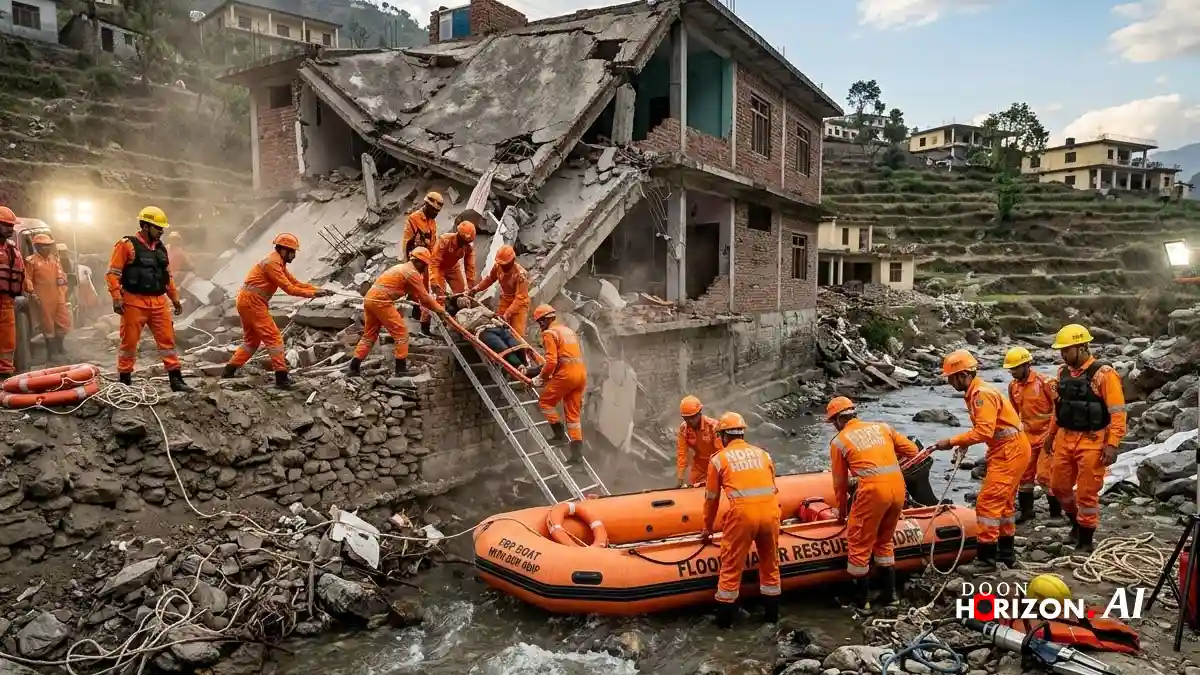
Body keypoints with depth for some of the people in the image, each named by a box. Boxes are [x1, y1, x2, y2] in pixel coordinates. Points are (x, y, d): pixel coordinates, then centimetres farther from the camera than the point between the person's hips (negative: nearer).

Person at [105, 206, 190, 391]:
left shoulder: (160, 248, 14)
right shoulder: (127, 245, -6)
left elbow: (167, 276, 21)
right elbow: (113, 273, -9)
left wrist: (175, 298, 19)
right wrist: (116, 298, -16)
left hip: (159, 302, 6)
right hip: (134, 302, -5)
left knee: (167, 339, 3)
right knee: (129, 341, 3)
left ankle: (176, 379, 6)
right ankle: (125, 380, 15)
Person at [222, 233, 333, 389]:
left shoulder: (279, 264, 15)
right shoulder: (272, 263, -16)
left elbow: (295, 283, 13)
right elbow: (289, 288, -20)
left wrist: (318, 290, 3)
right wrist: (313, 294, -17)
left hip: (247, 301, 10)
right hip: (252, 302, -10)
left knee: (251, 340, 20)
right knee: (273, 337, -10)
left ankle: (229, 370, 24)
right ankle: (281, 377, -12)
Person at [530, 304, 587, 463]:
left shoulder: (549, 333, -4)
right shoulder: (568, 330, 23)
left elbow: (551, 361, -15)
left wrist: (541, 378, 0)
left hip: (566, 373, -8)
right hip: (581, 372, 8)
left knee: (545, 401, 12)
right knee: (573, 413, 10)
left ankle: (560, 433, 6)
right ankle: (577, 451, 7)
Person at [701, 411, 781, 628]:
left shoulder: (719, 458, 11)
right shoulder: (762, 453, 19)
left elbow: (711, 498, 17)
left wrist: (708, 528, 29)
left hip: (742, 514, -3)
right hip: (770, 511, 4)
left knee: (731, 567, 10)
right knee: (770, 564, 20)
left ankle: (724, 619, 19)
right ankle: (772, 615, 31)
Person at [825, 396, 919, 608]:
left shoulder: (839, 441, 6)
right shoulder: (882, 427, 16)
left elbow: (840, 482, 12)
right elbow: (912, 451, 19)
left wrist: (842, 511, 25)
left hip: (873, 490, -5)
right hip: (898, 488, 5)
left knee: (859, 544, 9)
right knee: (885, 541, 23)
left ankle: (861, 598, 17)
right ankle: (889, 593, 28)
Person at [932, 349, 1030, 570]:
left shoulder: (982, 394, -21)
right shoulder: (974, 393, 11)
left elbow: (984, 431, -28)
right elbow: (983, 428, 12)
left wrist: (952, 442, -24)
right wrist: (964, 443, -2)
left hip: (1011, 451, -11)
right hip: (1007, 450, 11)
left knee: (987, 502, -10)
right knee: (1003, 502, 19)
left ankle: (986, 558, -5)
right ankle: (1006, 553, 30)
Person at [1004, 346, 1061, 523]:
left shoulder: (1045, 382, -17)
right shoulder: (1013, 386, 3)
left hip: (1047, 434, -7)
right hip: (1027, 435, 7)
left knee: (1045, 475, -6)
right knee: (1024, 474, 11)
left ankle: (1056, 513, 9)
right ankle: (1025, 510, 25)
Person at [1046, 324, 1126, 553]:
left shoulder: (1104, 374, -13)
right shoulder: (1063, 372, 7)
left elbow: (1117, 412, -13)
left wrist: (1112, 444, -18)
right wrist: (1051, 434, 20)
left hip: (1091, 442, -6)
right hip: (1065, 439, 6)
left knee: (1087, 493, 1)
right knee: (1059, 487, 14)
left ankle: (1086, 540, 16)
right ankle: (1077, 521, 38)